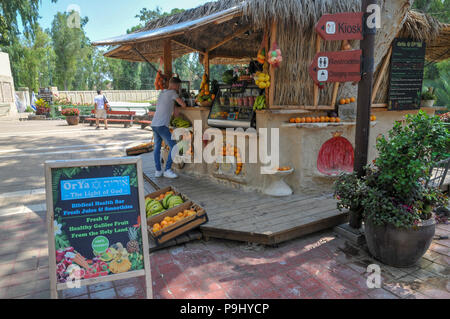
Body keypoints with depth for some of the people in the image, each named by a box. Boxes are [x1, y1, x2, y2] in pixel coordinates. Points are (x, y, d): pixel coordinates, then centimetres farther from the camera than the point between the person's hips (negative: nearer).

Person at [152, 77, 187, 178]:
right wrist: (181, 100, 14)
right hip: (162, 125, -9)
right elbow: (183, 105, -6)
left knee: (157, 147, 14)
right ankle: (167, 170, -4)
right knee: (173, 147, -3)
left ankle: (158, 171, 17)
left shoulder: (161, 93, 20)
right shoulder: (172, 92, -3)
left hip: (154, 124, 9)